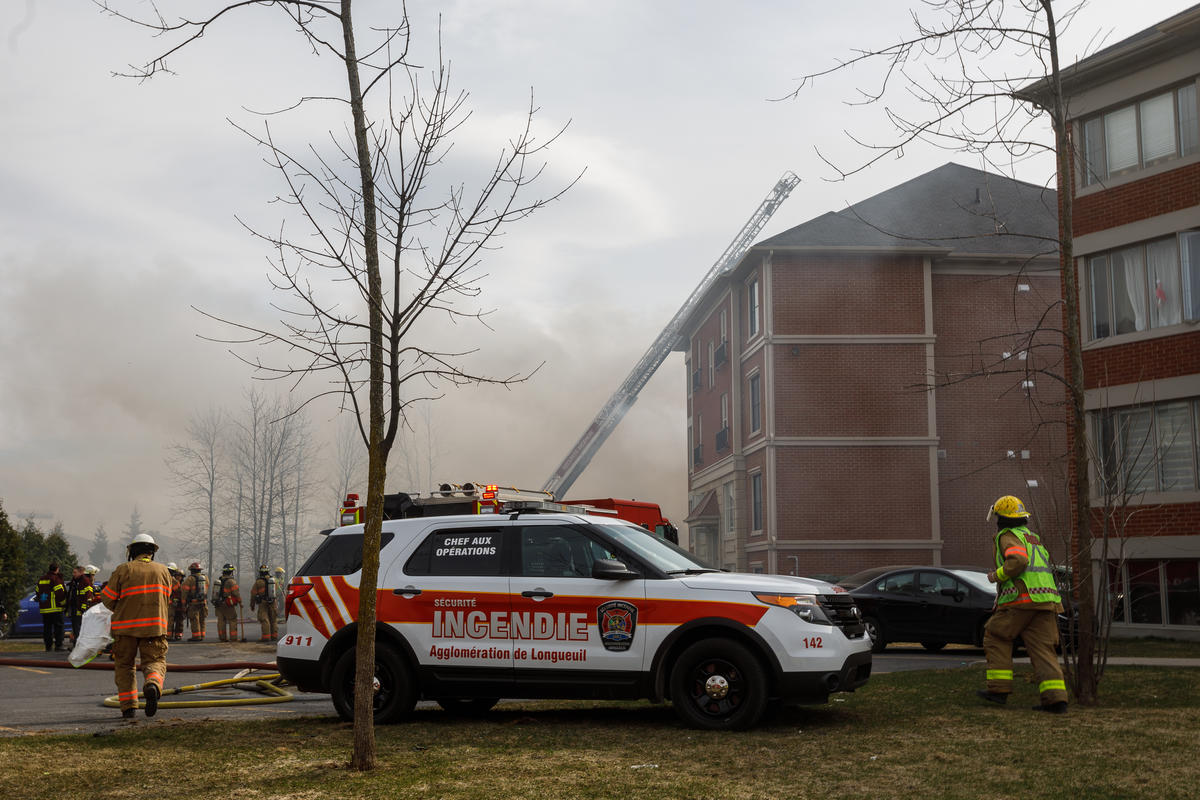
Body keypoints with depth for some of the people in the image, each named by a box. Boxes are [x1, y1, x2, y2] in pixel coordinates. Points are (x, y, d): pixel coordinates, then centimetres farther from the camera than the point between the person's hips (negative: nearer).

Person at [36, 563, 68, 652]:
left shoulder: (41, 579, 14)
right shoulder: (55, 579, -10)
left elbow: (38, 593, 19)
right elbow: (60, 593, -15)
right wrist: (63, 603, -3)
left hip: (44, 608, 7)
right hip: (55, 608, -7)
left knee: (47, 627, 9)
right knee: (58, 626, -2)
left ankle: (48, 645, 9)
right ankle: (58, 645, -6)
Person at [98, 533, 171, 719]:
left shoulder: (124, 570, -3)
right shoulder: (163, 571, 6)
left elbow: (107, 598, 0)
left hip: (126, 626, -1)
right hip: (154, 626, 1)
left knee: (124, 665, 12)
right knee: (155, 661, 5)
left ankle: (128, 705, 2)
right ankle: (153, 684, -28)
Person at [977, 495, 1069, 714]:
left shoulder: (1008, 536, -2)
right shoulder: (1033, 538, 26)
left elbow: (1018, 561, -21)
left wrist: (997, 576, -7)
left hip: (1021, 598, -8)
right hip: (1046, 600, 8)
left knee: (996, 638, 7)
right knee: (1042, 650, 4)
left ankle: (999, 689, 3)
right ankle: (1055, 698, -8)